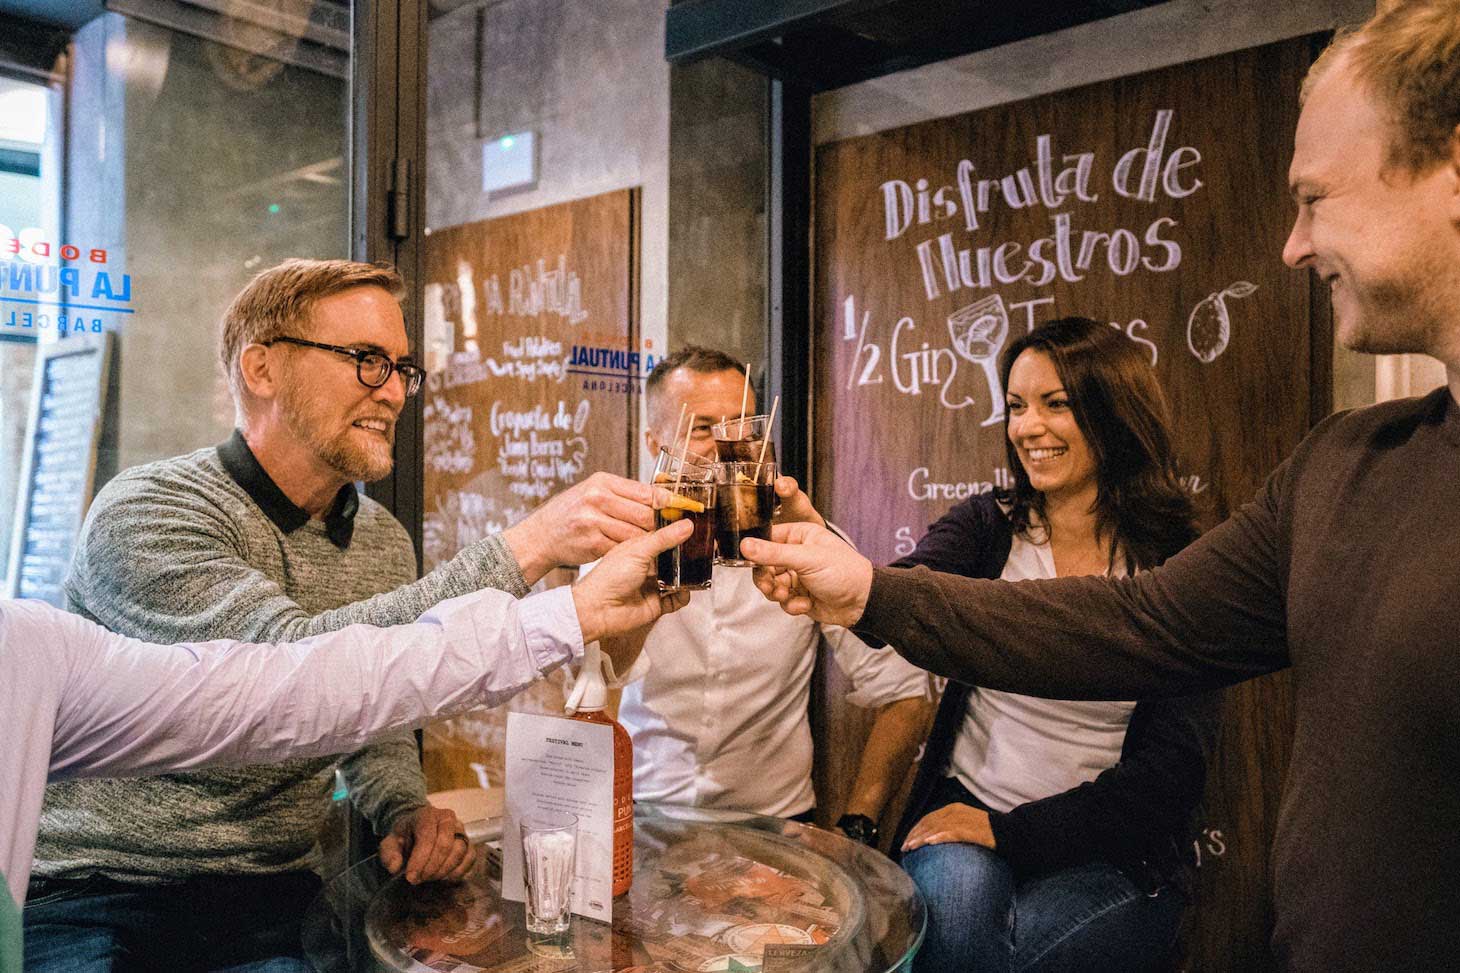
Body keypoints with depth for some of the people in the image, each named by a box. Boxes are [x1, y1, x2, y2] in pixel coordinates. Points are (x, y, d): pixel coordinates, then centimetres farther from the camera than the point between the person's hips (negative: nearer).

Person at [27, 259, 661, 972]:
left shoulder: (384, 542, 5)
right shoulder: (145, 513, -16)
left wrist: (403, 808, -7)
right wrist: (527, 548, -37)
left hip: (271, 889, 5)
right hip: (93, 893, -5)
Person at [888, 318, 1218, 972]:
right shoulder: (987, 526, 0)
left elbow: (1171, 770, -7)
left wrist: (1010, 830, -14)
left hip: (1108, 851, -1)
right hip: (965, 809, 1)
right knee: (958, 894, -29)